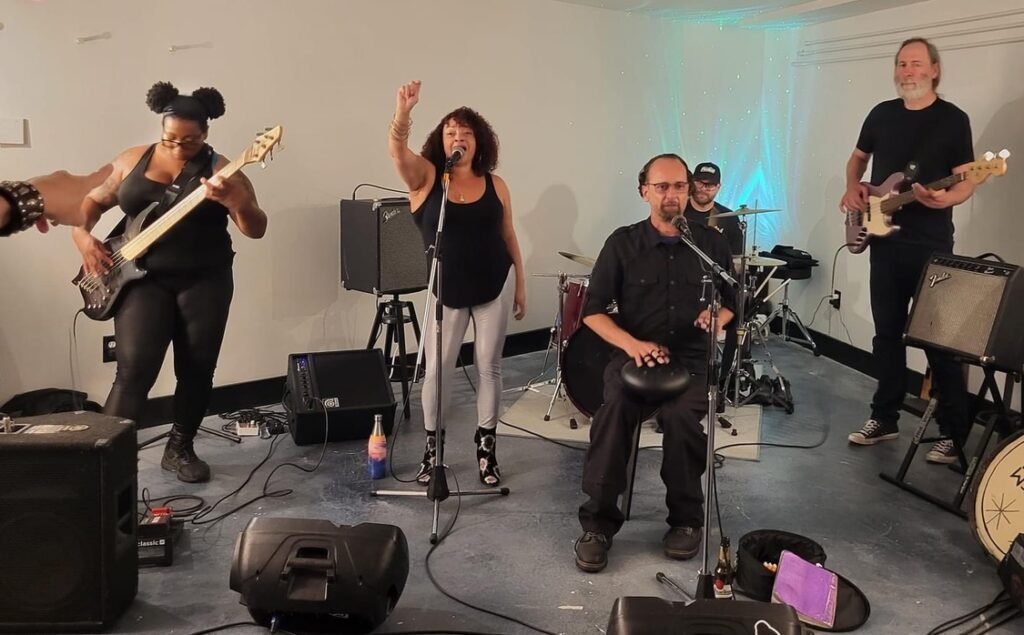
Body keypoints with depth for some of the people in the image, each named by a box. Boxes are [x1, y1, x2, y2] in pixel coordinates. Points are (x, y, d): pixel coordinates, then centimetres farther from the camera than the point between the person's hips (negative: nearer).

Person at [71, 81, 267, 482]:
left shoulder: (219, 169, -5)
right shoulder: (131, 161, 5)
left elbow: (256, 230, -12)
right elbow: (93, 200, 17)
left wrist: (233, 200, -33)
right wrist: (83, 237, -2)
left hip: (205, 281, 0)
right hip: (143, 278, 0)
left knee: (197, 369, 5)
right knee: (135, 367, -12)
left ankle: (180, 448, 23)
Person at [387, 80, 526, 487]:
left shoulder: (494, 184, 2)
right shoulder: (425, 176, -3)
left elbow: (508, 236, 8)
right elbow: (397, 150, -22)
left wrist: (520, 284, 8)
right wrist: (403, 111, -40)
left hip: (495, 287, 1)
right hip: (446, 291, -1)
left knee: (489, 366, 7)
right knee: (437, 369, 1)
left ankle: (486, 447, 20)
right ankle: (431, 449, 17)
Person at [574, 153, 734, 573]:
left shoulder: (711, 243, 8)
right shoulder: (623, 243, 3)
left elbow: (730, 302, 18)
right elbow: (593, 310, 1)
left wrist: (717, 315, -8)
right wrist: (633, 344, -16)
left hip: (692, 358, 0)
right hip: (633, 355, 0)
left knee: (681, 414, -31)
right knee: (614, 408, -32)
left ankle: (686, 518, -8)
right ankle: (598, 522, -19)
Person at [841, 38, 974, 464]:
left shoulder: (953, 119, -4)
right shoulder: (881, 114, 9)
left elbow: (967, 182, -5)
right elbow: (858, 158, 23)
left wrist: (946, 199, -27)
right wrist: (853, 188, 2)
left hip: (932, 245, -5)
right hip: (885, 241, 5)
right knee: (887, 332, 11)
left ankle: (954, 431, 6)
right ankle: (885, 417, 22)